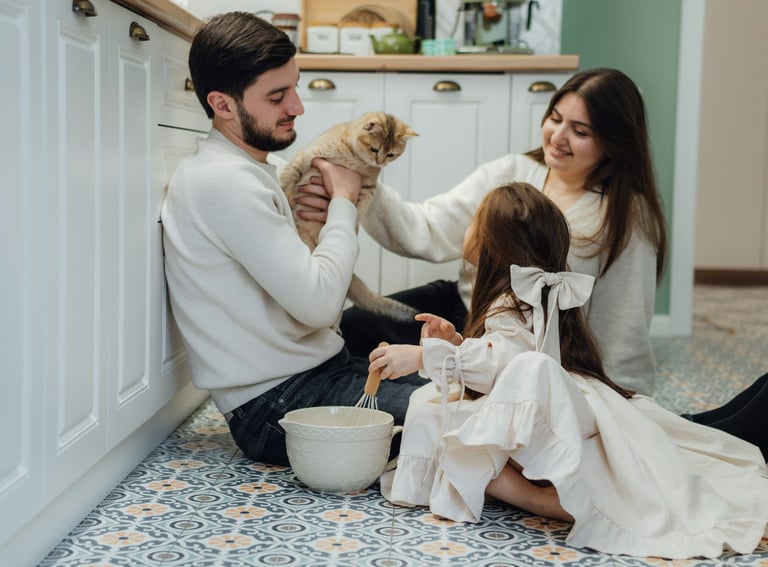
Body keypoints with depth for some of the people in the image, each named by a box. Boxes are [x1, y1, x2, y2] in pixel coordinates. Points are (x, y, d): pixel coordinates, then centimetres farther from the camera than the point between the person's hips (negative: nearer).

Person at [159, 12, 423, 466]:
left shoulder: (265, 168, 13)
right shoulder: (224, 181, -18)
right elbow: (318, 302, -23)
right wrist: (344, 200, -8)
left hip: (323, 368, 10)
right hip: (277, 405, -10)